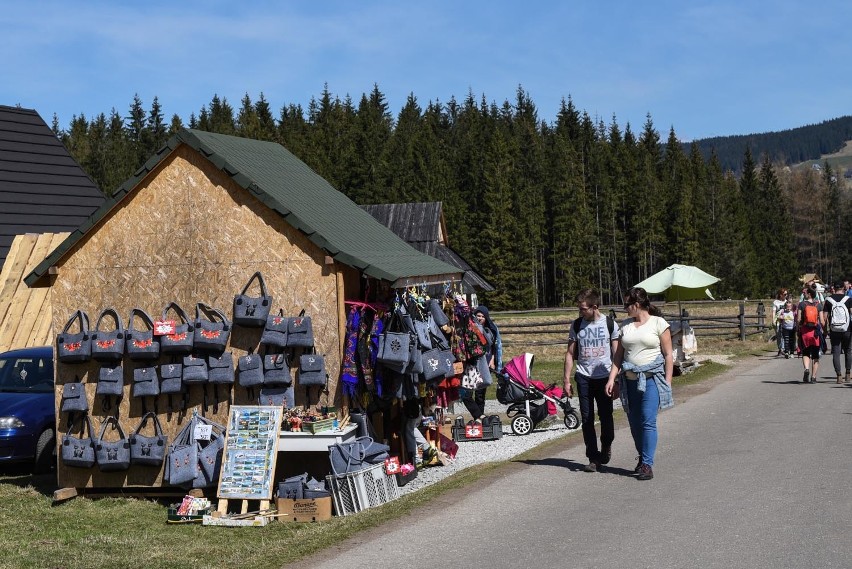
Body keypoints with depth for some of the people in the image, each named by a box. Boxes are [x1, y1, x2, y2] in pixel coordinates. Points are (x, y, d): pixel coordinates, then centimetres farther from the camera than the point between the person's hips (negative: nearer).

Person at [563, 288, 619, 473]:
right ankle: (594, 459, 4)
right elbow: (570, 354, 8)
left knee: (606, 416, 1)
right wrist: (567, 380, 3)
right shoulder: (576, 325, 4)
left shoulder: (610, 324, -1)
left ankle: (606, 446, 30)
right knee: (587, 419, -1)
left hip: (604, 377, -1)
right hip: (584, 378, 2)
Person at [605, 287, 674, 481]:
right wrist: (612, 378, 4)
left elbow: (668, 355, -1)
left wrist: (668, 381, -6)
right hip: (629, 380, 5)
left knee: (648, 421, -12)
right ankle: (642, 458, 25)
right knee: (634, 422, 8)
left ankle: (647, 464, -9)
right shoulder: (625, 325, 12)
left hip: (652, 378, -5)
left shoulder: (658, 323, -1)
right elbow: (619, 355, 13)